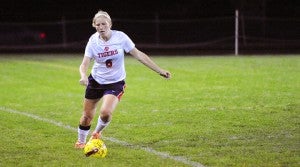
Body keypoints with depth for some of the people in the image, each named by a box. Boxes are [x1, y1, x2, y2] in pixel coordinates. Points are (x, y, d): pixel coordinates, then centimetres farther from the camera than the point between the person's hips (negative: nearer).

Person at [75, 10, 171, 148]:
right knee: (87, 115, 7)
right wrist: (83, 76, -36)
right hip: (95, 81, 2)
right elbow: (84, 64, -12)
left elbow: (138, 54, -9)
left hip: (115, 83, -2)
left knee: (106, 112, -23)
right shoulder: (93, 41, -10)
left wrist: (160, 71, -9)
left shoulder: (120, 37, -14)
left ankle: (97, 133, 9)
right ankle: (81, 141, 35)